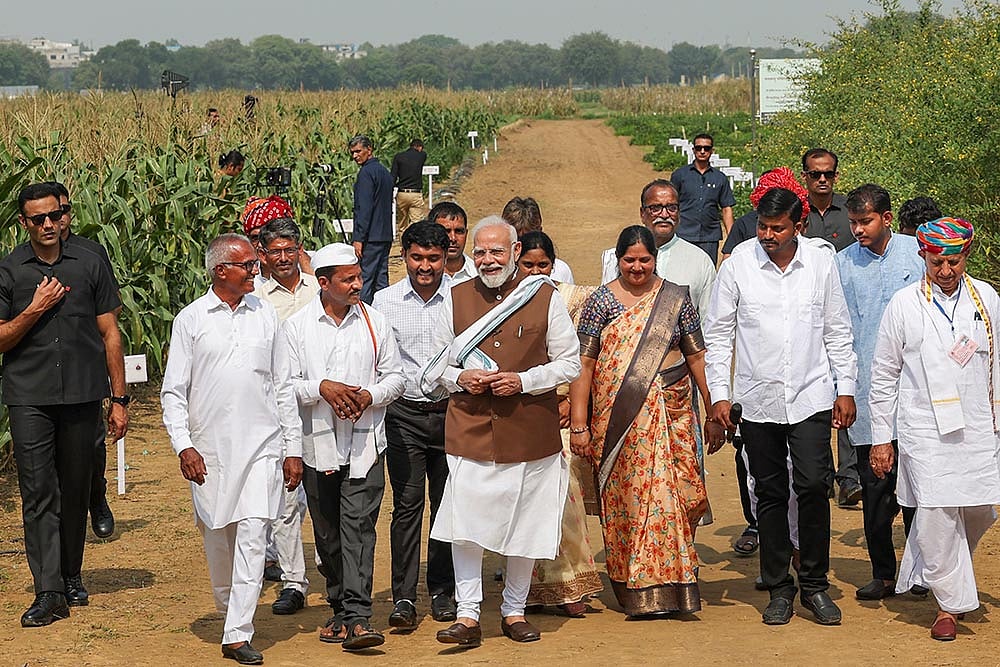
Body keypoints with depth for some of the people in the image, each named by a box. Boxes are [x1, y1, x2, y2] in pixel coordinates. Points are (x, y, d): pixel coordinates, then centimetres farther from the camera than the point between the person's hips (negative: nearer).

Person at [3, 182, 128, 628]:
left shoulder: (88, 265, 6)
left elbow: (110, 334, 8)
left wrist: (119, 398, 5)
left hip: (83, 395, 1)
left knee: (75, 491, 10)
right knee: (38, 493, -6)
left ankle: (71, 577, 25)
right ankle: (49, 592, -7)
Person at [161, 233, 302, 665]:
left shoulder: (264, 315, 9)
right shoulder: (191, 320, 2)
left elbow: (283, 386, 13)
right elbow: (173, 392, 2)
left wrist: (293, 448, 10)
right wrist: (183, 446, -10)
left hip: (262, 445, 1)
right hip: (209, 448, -1)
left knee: (253, 533, -10)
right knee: (217, 536, 7)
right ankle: (230, 610, 32)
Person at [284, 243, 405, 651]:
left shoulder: (374, 322, 6)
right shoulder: (297, 326, 2)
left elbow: (396, 377, 10)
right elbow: (285, 384, 1)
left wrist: (369, 396, -9)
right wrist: (321, 388, -16)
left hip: (365, 442, -1)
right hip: (319, 444, 1)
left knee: (358, 527, -10)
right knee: (327, 533, 8)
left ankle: (357, 617, -15)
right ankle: (340, 608, 21)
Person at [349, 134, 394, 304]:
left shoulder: (367, 172, -12)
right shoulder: (385, 171, 17)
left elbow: (364, 208, -17)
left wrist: (358, 238, -17)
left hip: (371, 237, -9)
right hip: (386, 235, 9)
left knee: (364, 278, -7)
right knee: (381, 279, 10)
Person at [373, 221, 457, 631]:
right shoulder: (384, 301, 4)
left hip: (451, 412, 0)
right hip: (404, 415, 0)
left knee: (447, 504, 6)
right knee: (406, 503, -3)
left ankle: (443, 593, 17)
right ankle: (403, 598, 0)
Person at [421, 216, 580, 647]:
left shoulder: (545, 297, 1)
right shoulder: (456, 299, 6)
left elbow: (570, 363, 2)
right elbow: (437, 364, 14)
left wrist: (523, 381, -12)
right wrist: (460, 378, -8)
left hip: (529, 430, 0)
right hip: (470, 429, 0)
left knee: (526, 525, 8)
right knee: (465, 523, -6)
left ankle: (515, 611, 22)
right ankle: (468, 615, 2)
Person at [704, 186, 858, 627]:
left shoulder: (821, 263, 1)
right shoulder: (738, 264, -2)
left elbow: (838, 331, 10)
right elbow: (718, 333, 3)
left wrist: (846, 388, 6)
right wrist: (718, 394, -1)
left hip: (811, 397, 0)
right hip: (758, 400, 0)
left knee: (813, 486, -10)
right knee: (770, 494, 6)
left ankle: (815, 584, 5)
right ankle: (778, 589, 17)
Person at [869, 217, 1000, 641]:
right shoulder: (904, 305, -1)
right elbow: (884, 375, 4)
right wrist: (881, 438, 3)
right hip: (925, 433, -3)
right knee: (937, 518, -5)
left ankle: (929, 574, 30)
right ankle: (950, 603, 8)